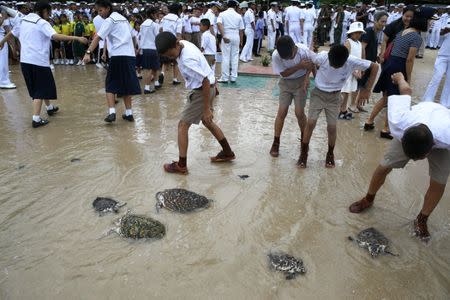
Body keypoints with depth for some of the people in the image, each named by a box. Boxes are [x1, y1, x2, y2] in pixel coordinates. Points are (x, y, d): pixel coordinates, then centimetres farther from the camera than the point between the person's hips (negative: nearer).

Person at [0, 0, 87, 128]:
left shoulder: (24, 20, 13)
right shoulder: (42, 23, -10)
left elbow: (11, 33, 29)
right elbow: (55, 36, -27)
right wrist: (77, 38, -30)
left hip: (25, 60, 8)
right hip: (38, 61, -8)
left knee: (35, 87, 22)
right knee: (41, 89, -3)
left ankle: (50, 107, 40)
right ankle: (36, 119, -9)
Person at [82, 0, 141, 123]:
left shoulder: (109, 20, -3)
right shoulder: (123, 18, 21)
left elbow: (98, 37, -15)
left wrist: (88, 52, -21)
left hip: (118, 56, -7)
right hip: (130, 55, 7)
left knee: (111, 85, 2)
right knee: (126, 85, 12)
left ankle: (111, 112, -11)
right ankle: (129, 113, 13)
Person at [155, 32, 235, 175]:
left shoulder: (187, 60, -30)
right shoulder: (184, 44, -1)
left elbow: (206, 82, -28)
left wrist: (206, 109, -23)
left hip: (202, 91, -10)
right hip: (208, 88, 10)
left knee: (183, 125, -2)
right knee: (207, 121, 23)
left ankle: (181, 165, 6)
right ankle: (227, 153, 34)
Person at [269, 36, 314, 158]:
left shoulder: (304, 50, -24)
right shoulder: (276, 55, -24)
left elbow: (312, 63, -4)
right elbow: (284, 73, -17)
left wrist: (306, 77, -16)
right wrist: (300, 66, -27)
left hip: (301, 82, 0)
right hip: (285, 83, 1)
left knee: (299, 112, -5)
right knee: (282, 112, -5)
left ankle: (304, 138, 20)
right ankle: (276, 143, 5)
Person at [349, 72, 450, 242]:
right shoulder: (398, 122, -42)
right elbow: (406, 91, -23)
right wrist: (400, 78, -2)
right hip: (408, 131, 1)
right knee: (385, 166, -4)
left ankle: (422, 220, 19)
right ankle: (368, 200, 22)